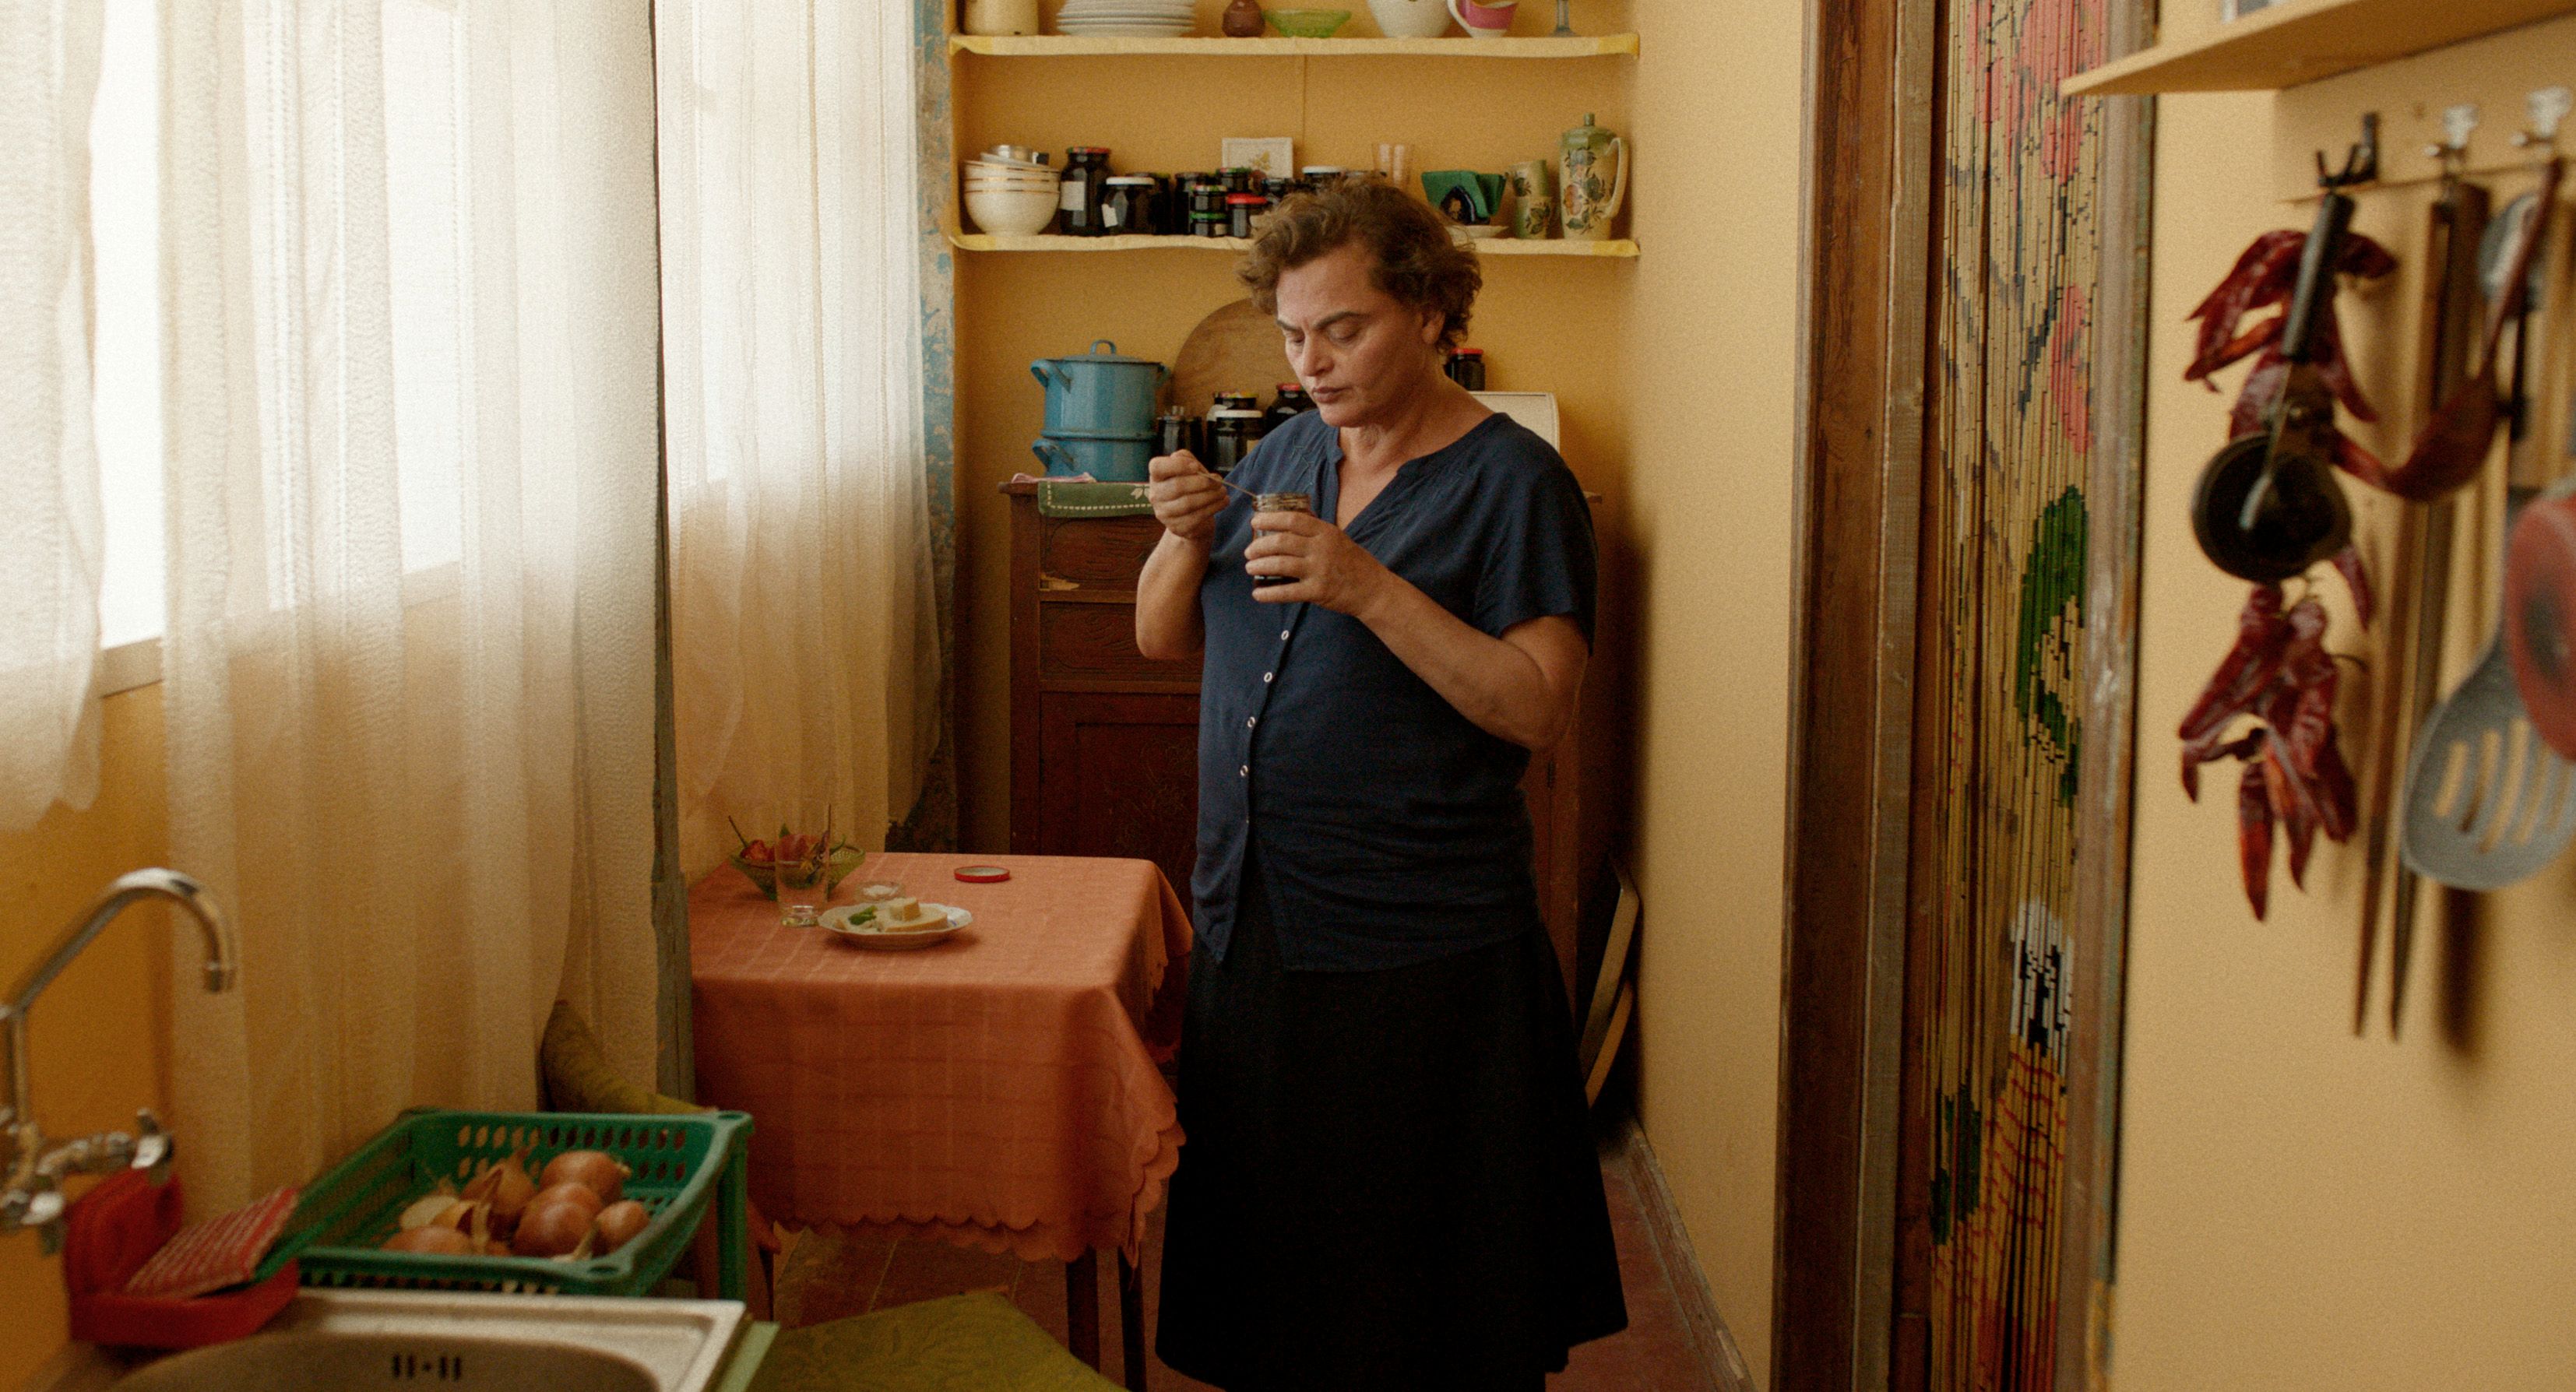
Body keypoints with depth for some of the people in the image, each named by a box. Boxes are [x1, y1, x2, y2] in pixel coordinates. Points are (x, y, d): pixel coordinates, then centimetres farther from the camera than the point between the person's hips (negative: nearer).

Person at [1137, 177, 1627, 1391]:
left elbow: (1537, 708, -16)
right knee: (1264, 1256, 16)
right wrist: (1186, 537, -7)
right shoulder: (1285, 454, 11)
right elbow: (1161, 640, 13)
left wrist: (1373, 590, -25)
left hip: (1421, 962, -6)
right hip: (1251, 927, 6)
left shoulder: (1513, 481, -7)